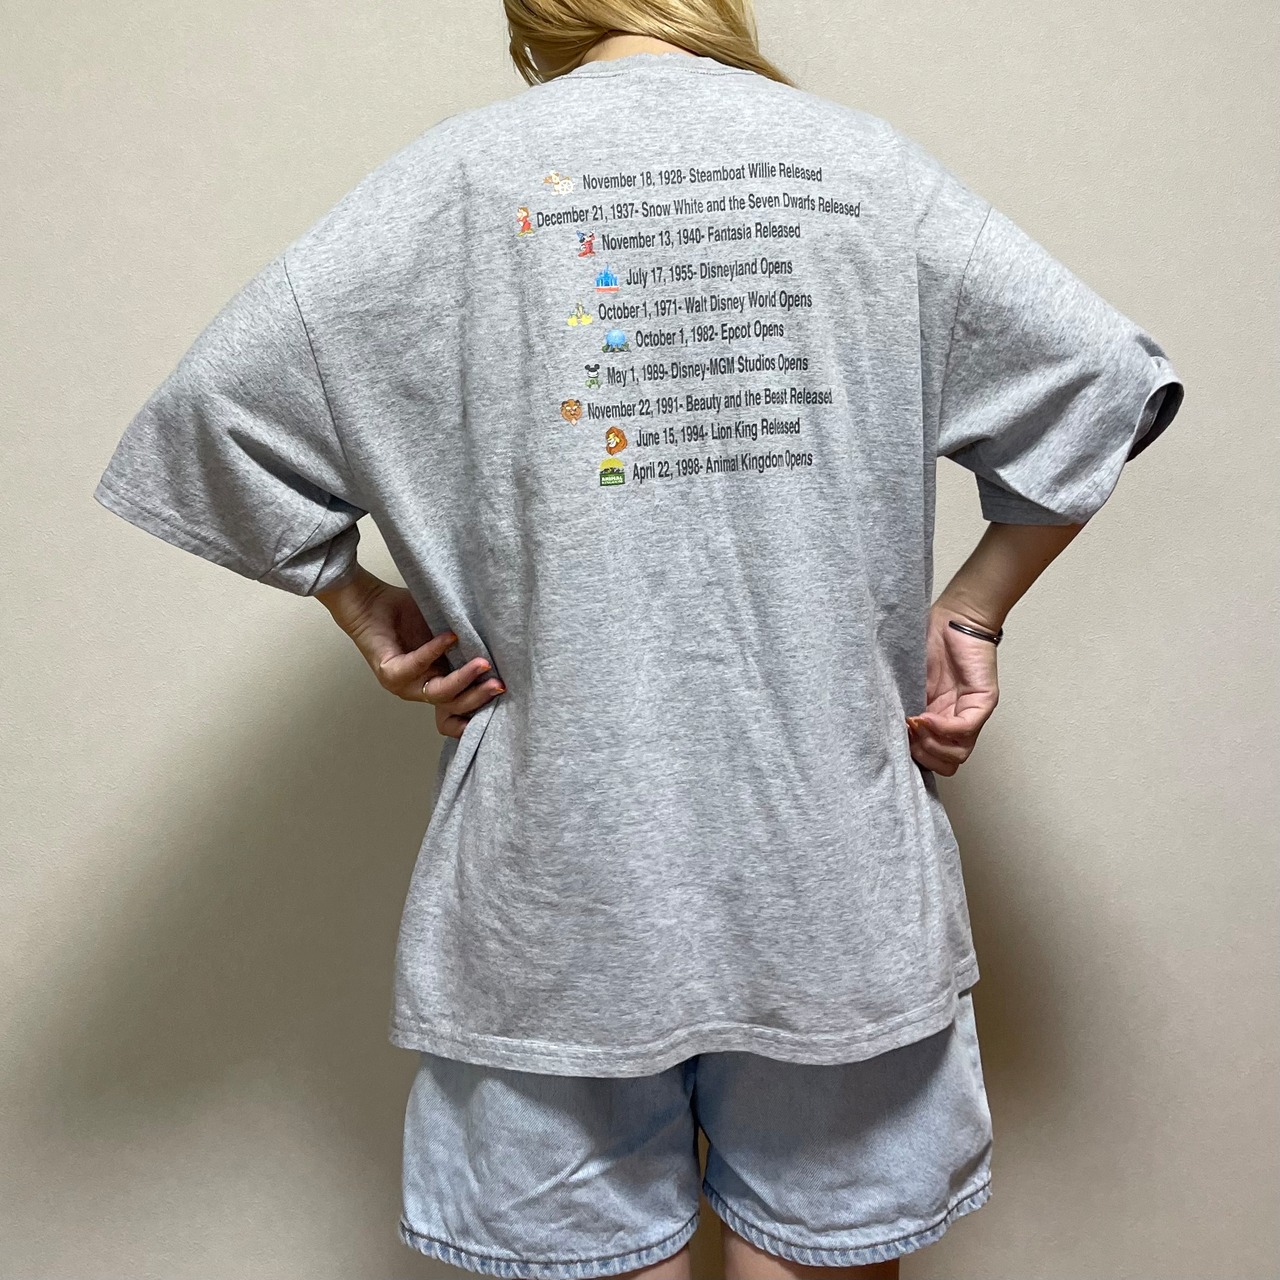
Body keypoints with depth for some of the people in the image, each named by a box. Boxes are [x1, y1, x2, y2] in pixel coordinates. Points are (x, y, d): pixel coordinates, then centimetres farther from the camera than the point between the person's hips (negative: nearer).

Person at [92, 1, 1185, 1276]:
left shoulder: (463, 169, 0)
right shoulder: (863, 157, 6)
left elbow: (223, 403, -4)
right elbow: (1096, 378, 4)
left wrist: (362, 607, 5)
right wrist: (969, 613, 8)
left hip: (568, 856, -1)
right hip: (834, 858, 2)